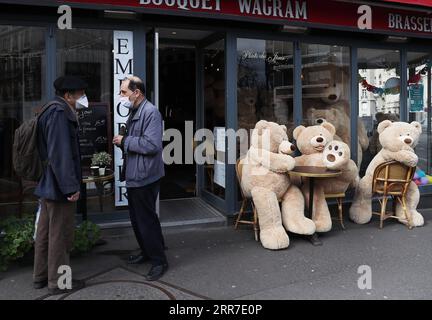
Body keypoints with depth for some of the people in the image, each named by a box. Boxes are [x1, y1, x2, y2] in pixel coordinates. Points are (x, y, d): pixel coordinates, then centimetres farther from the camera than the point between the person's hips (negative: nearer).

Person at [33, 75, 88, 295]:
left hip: (48, 185, 10)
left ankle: (41, 277, 29)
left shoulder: (50, 112, 14)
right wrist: (71, 186, -23)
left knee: (45, 232, 17)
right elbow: (61, 153, -24)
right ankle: (58, 282, 12)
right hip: (60, 186, -10)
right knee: (60, 235, 1)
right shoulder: (59, 114, -17)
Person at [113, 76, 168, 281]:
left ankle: (159, 261, 12)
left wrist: (125, 141, -18)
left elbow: (151, 144, -27)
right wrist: (122, 142, 5)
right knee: (137, 218, 18)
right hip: (134, 176, 10)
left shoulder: (151, 112, -16)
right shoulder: (134, 113, 13)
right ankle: (147, 251, 35)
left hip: (145, 177, -10)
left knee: (146, 219, -2)